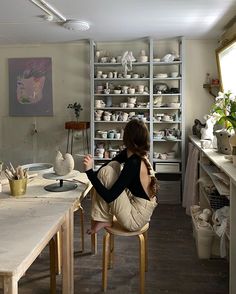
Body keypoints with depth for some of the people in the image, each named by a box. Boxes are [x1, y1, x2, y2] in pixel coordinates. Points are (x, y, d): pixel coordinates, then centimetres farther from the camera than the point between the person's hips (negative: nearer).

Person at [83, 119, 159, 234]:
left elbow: (109, 197, -26)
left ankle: (103, 220, 3)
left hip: (135, 218, -9)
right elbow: (108, 163, 15)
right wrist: (95, 175, 1)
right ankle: (102, 218, 8)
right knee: (112, 165, 5)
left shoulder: (133, 164, -26)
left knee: (106, 171, -15)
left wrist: (90, 172, -26)